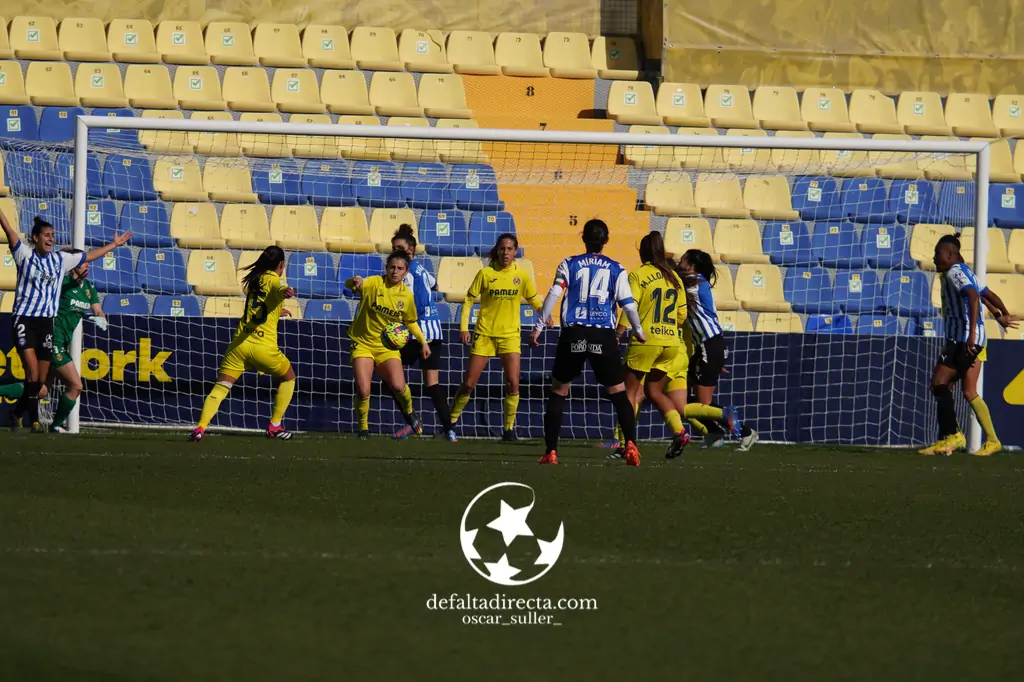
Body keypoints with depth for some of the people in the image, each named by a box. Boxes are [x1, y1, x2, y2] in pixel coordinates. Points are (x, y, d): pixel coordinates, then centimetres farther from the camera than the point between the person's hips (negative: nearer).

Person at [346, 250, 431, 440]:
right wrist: (355, 281, -49)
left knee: (398, 386, -18)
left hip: (388, 346, 2)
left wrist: (423, 342, 7)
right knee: (363, 391, -16)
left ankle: (409, 412, 17)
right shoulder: (374, 283, -11)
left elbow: (410, 322, 15)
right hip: (363, 344, -2)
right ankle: (363, 429, 9)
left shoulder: (407, 295, -1)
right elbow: (349, 285, -26)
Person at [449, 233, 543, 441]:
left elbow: (533, 299, 11)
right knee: (468, 384, 0)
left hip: (510, 335, 1)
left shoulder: (522, 275, -1)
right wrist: (464, 326, -9)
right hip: (484, 333, -1)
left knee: (513, 384, -12)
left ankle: (509, 427, 2)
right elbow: (469, 299, 0)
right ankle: (451, 421, 18)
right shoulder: (486, 273, -5)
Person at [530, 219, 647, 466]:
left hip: (573, 334, 0)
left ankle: (550, 452, 6)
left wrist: (538, 327, -1)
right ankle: (630, 444, -12)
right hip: (604, 336, 0)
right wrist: (639, 331, 20)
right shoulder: (616, 270, 8)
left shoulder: (569, 265, 9)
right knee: (618, 392, 6)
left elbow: (554, 295, -3)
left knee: (558, 391, 11)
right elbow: (628, 304, 4)